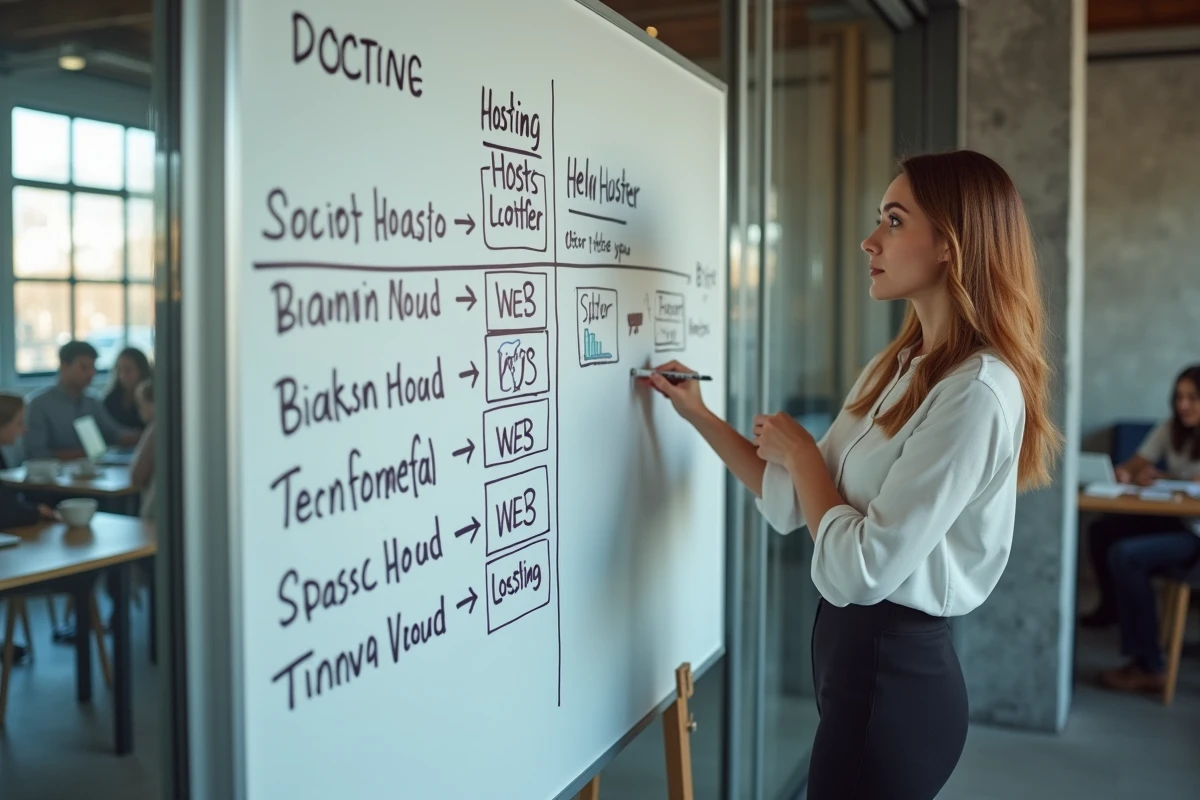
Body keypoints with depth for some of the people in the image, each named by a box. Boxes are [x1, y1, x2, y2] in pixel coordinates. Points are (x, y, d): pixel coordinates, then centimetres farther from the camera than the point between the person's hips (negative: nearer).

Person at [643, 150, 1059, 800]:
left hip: (895, 675, -9)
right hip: (853, 648, 9)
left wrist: (801, 453, -11)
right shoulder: (898, 369, 7)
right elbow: (794, 505, 8)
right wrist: (699, 415, 3)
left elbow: (861, 572, -25)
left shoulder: (977, 392, -23)